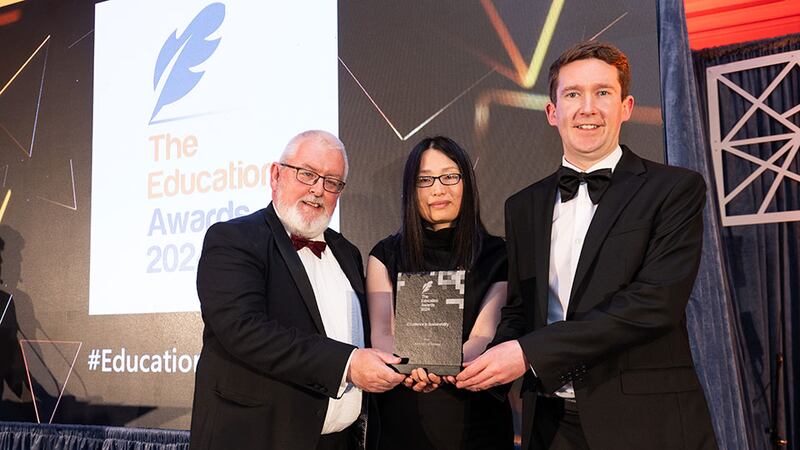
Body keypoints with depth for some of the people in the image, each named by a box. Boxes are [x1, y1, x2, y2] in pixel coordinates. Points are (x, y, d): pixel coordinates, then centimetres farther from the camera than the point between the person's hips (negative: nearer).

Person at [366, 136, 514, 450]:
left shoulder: (496, 255, 0)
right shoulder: (386, 256, 3)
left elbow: (484, 335, -11)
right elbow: (381, 335, -7)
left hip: (474, 414, 0)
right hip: (402, 415, 1)